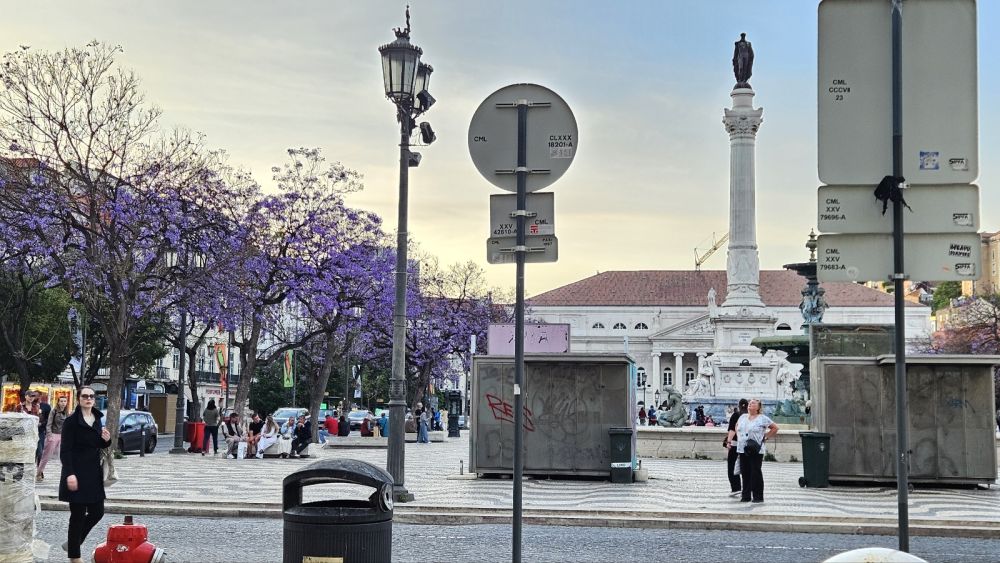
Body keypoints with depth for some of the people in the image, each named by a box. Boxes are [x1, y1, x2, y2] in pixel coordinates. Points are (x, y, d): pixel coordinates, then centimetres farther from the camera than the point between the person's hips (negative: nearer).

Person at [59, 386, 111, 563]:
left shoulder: (97, 419, 11)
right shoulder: (71, 421, -10)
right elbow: (65, 450, -14)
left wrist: (106, 440, -2)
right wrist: (70, 474, -22)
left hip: (93, 474, 7)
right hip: (77, 474, -7)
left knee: (97, 512, 8)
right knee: (78, 515, -1)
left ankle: (72, 543, 27)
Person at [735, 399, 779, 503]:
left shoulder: (762, 418, -3)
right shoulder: (742, 417, 13)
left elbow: (775, 428, 1)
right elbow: (737, 426, 30)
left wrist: (765, 437, -2)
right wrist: (739, 438, 17)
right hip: (742, 450, 5)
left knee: (756, 473, -4)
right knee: (745, 473, 7)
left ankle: (758, 496, 2)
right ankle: (746, 496, 14)